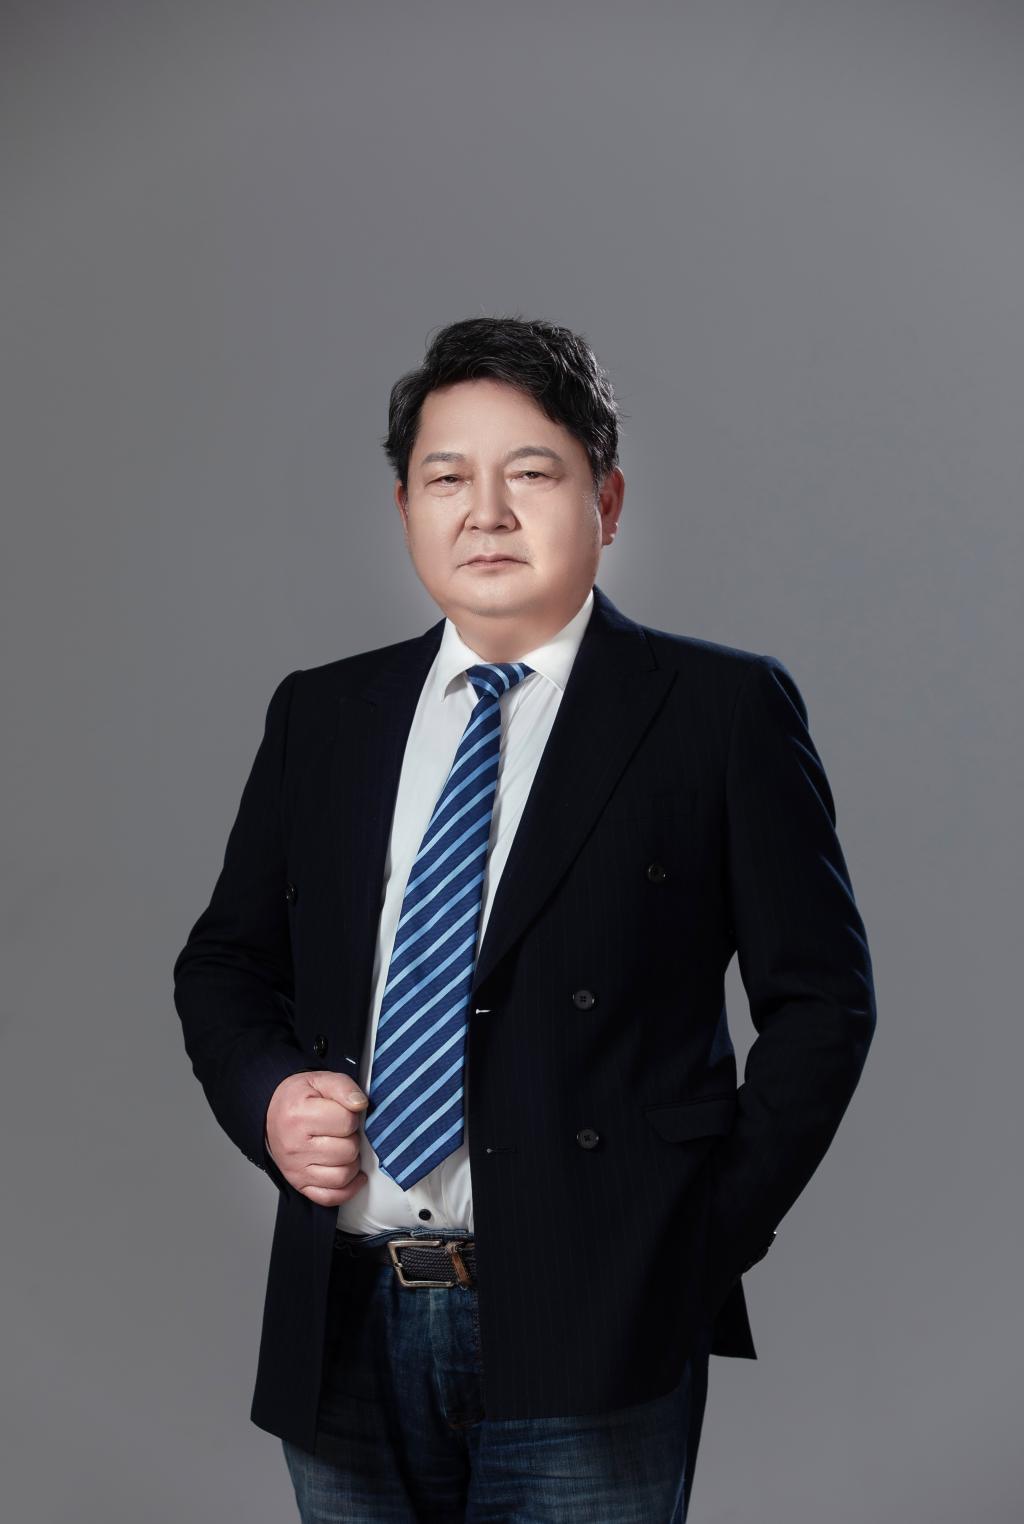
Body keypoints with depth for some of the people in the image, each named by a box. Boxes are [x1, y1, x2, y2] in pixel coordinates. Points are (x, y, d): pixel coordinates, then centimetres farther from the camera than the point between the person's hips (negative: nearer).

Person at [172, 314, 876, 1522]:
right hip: (341, 1332, 4)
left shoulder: (723, 710, -2)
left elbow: (820, 996, -1)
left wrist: (716, 1230, -7)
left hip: (585, 1338, -3)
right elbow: (226, 961, 17)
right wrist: (266, 1096, -3)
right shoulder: (318, 713, 10)